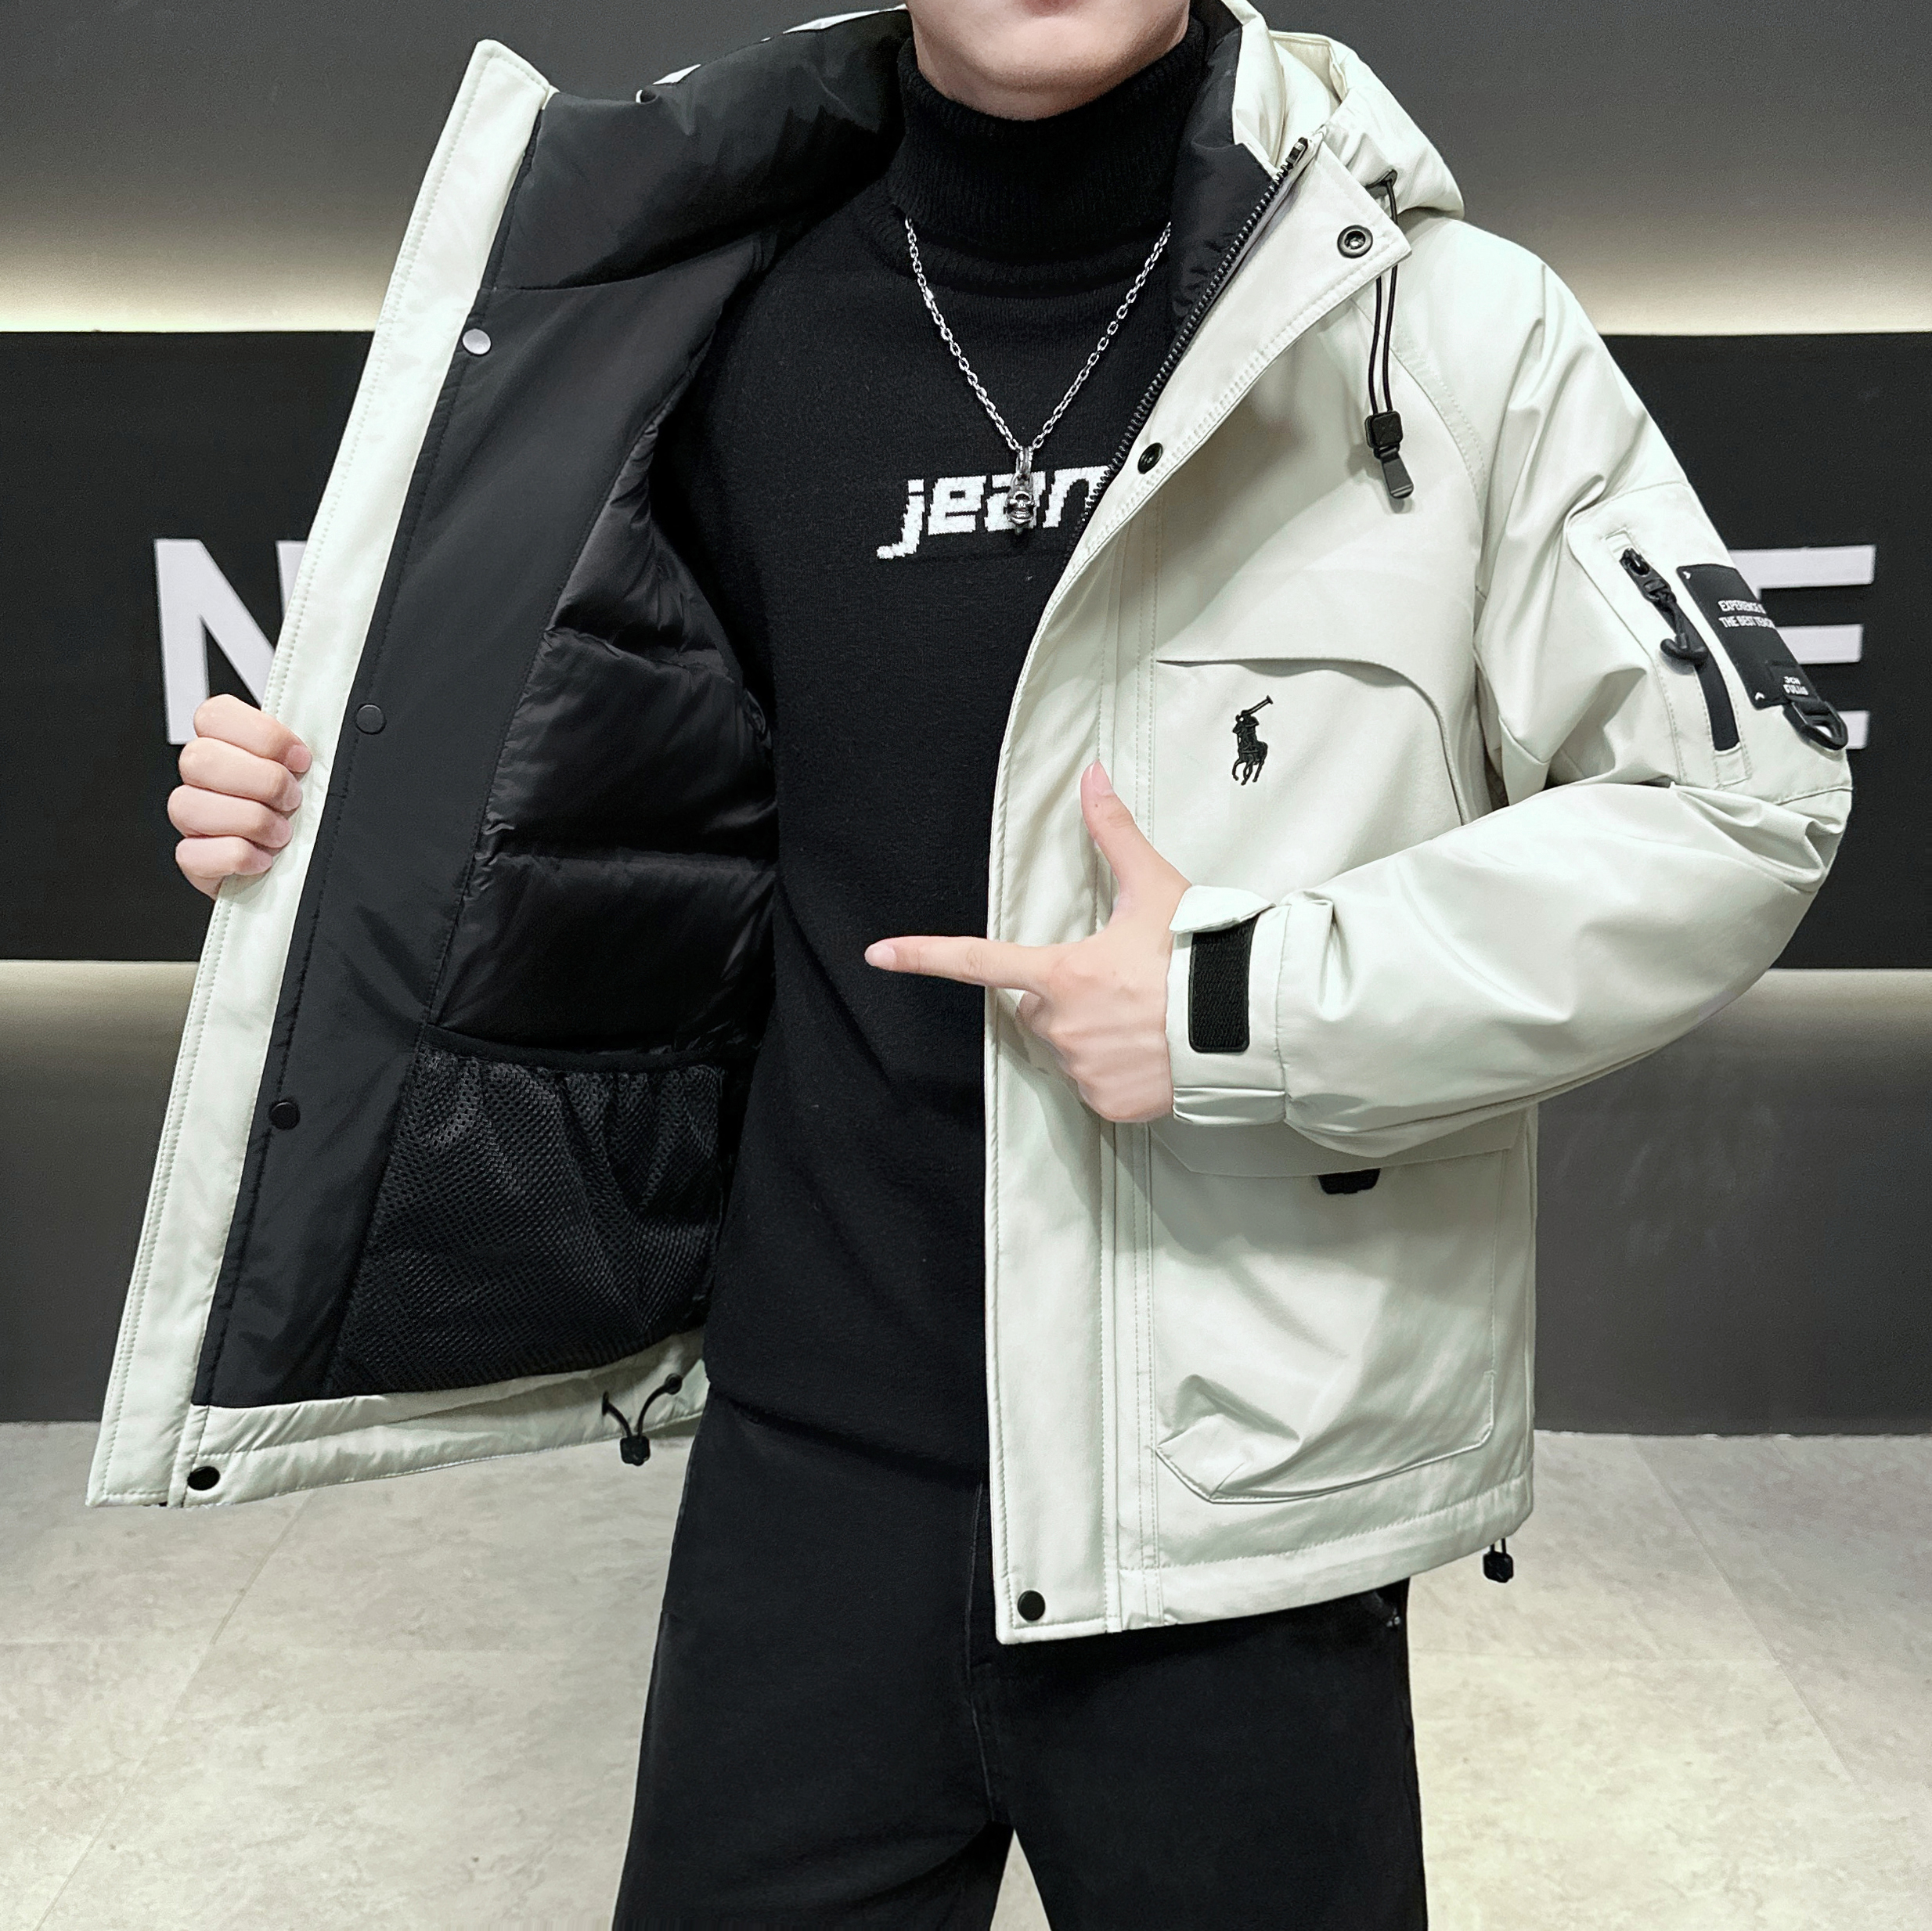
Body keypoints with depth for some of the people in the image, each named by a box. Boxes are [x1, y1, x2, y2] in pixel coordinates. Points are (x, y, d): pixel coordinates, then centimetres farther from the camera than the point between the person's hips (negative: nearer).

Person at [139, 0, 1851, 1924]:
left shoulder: (1450, 326, -6)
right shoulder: (747, 336, 3)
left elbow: (1736, 800, -6)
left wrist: (1253, 1008, -15)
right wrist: (330, 818, -1)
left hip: (1236, 1479, -1)